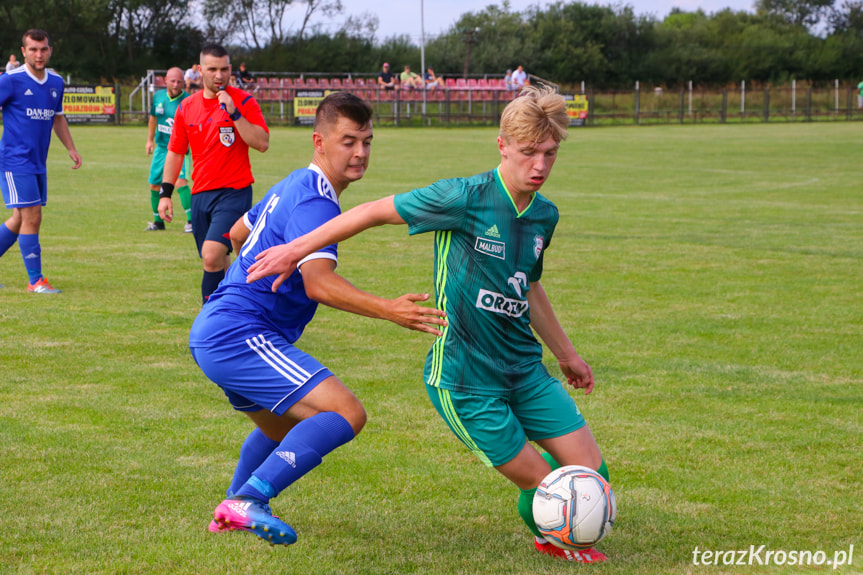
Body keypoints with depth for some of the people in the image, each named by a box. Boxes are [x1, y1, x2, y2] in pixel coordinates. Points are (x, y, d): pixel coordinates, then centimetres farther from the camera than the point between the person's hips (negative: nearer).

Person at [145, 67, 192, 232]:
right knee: (154, 185, 11)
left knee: (180, 181, -24)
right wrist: (150, 140, 20)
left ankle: (191, 221, -18)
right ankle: (158, 222, 29)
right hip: (161, 148, 6)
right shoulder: (158, 96, 2)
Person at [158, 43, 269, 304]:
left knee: (212, 257, -20)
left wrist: (234, 113, -19)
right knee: (217, 262, 10)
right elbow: (175, 153, 16)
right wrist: (165, 193, 9)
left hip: (234, 192, -5)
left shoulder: (243, 101, -3)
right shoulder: (186, 107, 9)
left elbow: (262, 143, -13)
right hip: (200, 194, 5)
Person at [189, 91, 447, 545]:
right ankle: (250, 500, -26)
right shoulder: (315, 201, -15)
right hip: (240, 337, -11)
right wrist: (388, 310, -37)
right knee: (346, 413, -23)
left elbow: (238, 233, 33)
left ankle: (231, 511, 36)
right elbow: (319, 283, -29)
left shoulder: (292, 187, 16)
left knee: (285, 429, 33)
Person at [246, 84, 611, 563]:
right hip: (464, 380, -6)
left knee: (589, 470, 3)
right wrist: (295, 250, -7)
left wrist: (566, 353, 28)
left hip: (524, 370, 7)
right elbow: (377, 211, -11)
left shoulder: (544, 215, 3)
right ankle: (549, 536, 31)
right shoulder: (465, 199, -20)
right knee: (541, 484, -3)